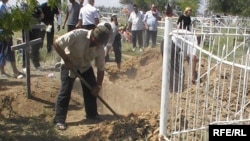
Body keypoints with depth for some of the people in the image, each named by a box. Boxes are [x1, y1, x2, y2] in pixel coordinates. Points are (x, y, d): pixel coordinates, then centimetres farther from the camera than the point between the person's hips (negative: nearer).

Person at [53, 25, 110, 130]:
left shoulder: (100, 48, -19)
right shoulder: (77, 35, -33)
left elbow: (101, 68, -10)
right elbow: (56, 44, -29)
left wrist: (98, 86, -13)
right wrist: (67, 60, -28)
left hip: (85, 66, 5)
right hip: (69, 65, -4)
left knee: (92, 89, 2)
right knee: (65, 91, -10)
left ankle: (92, 115, 22)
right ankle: (59, 120, -2)